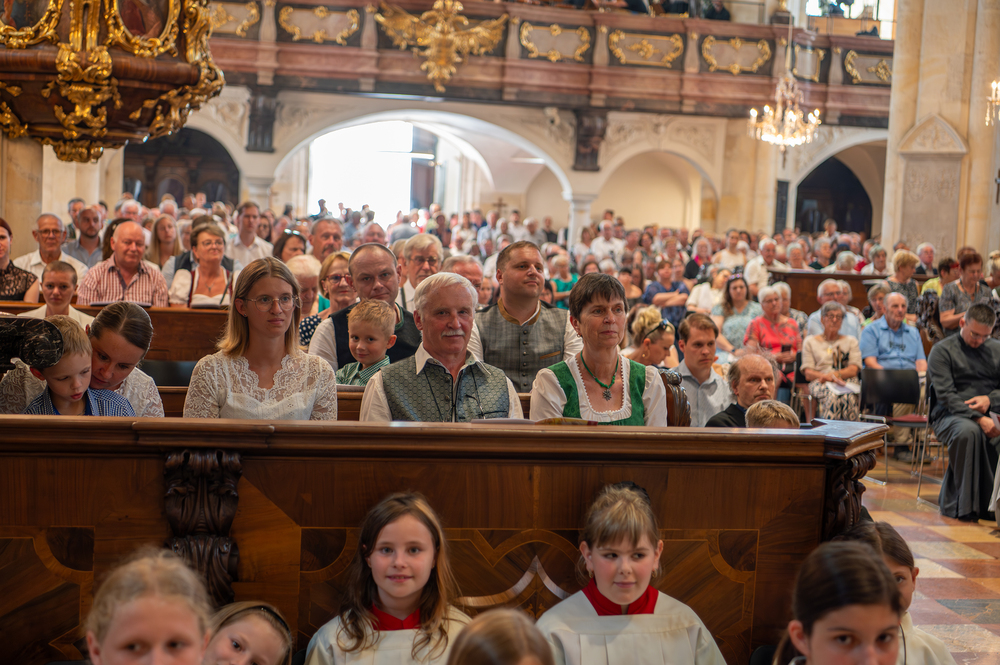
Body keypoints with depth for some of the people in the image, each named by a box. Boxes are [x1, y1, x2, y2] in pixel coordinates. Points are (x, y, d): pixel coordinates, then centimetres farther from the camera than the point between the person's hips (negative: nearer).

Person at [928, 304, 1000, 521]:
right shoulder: (942, 350, 2)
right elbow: (946, 395, -10)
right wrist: (979, 418, -22)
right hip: (950, 414, -3)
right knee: (968, 431, -40)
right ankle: (965, 505, -30)